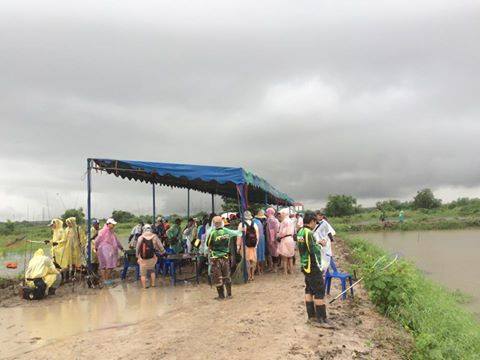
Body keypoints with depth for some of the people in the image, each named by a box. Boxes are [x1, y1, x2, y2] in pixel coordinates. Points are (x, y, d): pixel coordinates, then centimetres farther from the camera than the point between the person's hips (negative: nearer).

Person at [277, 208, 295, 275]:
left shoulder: (284, 221, -16)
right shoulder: (291, 221, 9)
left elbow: (282, 232, -18)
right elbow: (294, 231, 14)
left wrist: (278, 236, -2)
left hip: (285, 240, -8)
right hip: (291, 239, 8)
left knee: (284, 257, 1)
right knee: (290, 256, 16)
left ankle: (285, 271, 5)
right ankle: (291, 270, 23)